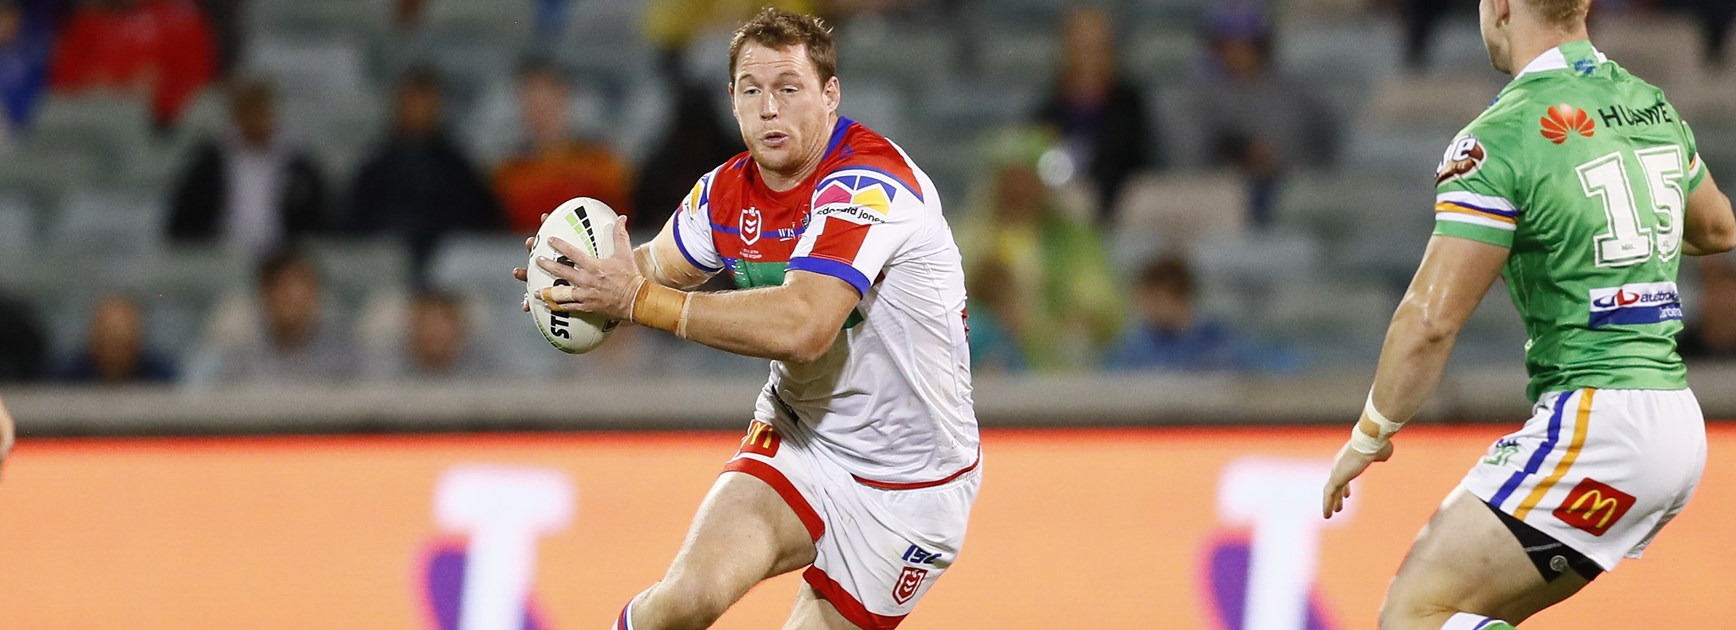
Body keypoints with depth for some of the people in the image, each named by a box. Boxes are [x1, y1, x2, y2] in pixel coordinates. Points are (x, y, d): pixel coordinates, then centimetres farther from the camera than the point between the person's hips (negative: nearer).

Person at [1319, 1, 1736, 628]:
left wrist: (1370, 436, 1)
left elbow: (1432, 319, -12)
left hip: (1598, 429, -9)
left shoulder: (1502, 139, -12)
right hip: (1678, 428, 9)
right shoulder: (1650, 106, 12)